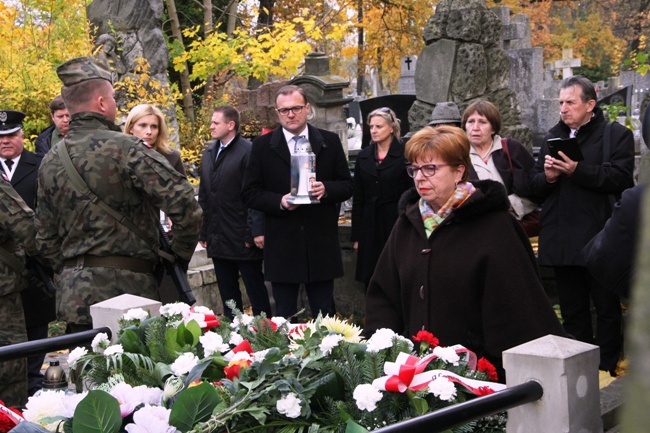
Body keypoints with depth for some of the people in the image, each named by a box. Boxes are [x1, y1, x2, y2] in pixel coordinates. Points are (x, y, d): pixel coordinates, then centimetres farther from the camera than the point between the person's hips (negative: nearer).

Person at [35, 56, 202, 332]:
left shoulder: (50, 161, 8)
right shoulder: (126, 148, -11)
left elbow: (45, 237, 14)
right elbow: (185, 206, -17)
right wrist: (181, 254, -2)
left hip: (73, 296, 6)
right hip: (125, 288, -6)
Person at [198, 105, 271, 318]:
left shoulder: (248, 151, -10)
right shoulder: (209, 152, 12)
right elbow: (204, 195, 15)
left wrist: (257, 231, -18)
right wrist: (204, 232, 13)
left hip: (243, 237, -7)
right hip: (218, 238, 7)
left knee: (256, 290, 3)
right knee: (227, 294, 14)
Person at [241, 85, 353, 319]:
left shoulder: (330, 142, 5)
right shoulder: (262, 146, 2)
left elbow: (347, 186, 7)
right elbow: (249, 193, 2)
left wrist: (326, 189, -15)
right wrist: (279, 201, -16)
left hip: (321, 246, 1)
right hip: (282, 248, -1)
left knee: (325, 316, 9)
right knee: (284, 317, 7)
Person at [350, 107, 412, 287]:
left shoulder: (405, 154, -4)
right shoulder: (363, 157, 10)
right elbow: (358, 198, 11)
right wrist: (356, 235, 8)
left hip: (397, 223, -4)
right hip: (370, 225, 4)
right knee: (371, 283, 6)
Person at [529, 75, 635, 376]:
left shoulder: (616, 135, -2)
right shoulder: (554, 137, 16)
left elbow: (620, 178, -16)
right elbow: (534, 185, 14)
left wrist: (578, 170, -23)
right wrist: (547, 177, -8)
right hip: (561, 243, 6)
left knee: (607, 309, 4)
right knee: (572, 311, 13)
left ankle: (606, 371, 12)